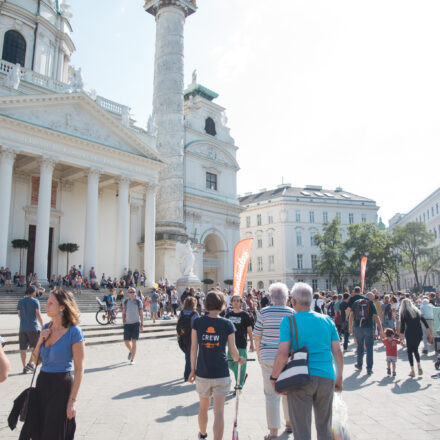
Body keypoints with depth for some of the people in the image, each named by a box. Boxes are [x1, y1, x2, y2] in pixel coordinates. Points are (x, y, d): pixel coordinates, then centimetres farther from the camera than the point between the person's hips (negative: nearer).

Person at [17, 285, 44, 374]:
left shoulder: (20, 301, 8)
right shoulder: (35, 301, -7)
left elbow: (19, 314, 15)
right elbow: (38, 315, -9)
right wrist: (42, 326, 0)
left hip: (22, 328, 5)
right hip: (33, 327, -4)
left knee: (23, 348, 8)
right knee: (36, 346, 8)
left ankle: (24, 367, 11)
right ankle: (30, 363, -3)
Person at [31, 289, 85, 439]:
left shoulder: (74, 332, -15)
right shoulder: (46, 328, 5)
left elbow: (79, 369, -14)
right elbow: (36, 360, 13)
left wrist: (72, 400, -15)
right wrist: (40, 341, -5)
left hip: (62, 386, -6)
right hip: (42, 383, 6)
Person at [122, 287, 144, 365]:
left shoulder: (138, 301, 0)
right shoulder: (126, 301, 7)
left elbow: (141, 314, 1)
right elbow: (123, 313, 13)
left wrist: (142, 325, -3)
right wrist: (123, 323, 5)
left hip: (136, 323, -3)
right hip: (127, 323, 3)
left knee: (134, 341, -7)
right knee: (126, 341, 4)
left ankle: (132, 359, 1)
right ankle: (131, 351, 36)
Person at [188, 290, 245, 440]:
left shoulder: (197, 322, -3)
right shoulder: (227, 324, -6)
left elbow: (194, 348, -2)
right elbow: (233, 350, -1)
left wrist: (193, 369, 8)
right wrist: (239, 360, 19)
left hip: (202, 373, 2)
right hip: (221, 374, -2)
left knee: (203, 408, 23)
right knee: (219, 412, 1)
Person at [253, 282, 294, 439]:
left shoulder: (264, 312, -5)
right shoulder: (292, 313, -2)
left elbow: (257, 337, -1)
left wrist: (259, 355, 10)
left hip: (268, 357, -2)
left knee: (272, 395, 3)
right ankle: (289, 423, 35)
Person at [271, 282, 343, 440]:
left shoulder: (289, 321, -6)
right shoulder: (327, 320, 7)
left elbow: (283, 354, -14)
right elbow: (338, 353, 7)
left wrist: (274, 377, -2)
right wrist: (339, 378, 19)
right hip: (327, 378, 4)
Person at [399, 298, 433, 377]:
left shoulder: (403, 312, -1)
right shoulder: (417, 311, 11)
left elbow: (402, 325, -6)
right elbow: (424, 322, 9)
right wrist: (430, 333, 13)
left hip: (409, 334, -4)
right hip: (419, 333, 4)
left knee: (409, 351, 8)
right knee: (415, 350, 21)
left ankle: (412, 371, 6)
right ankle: (419, 366, 3)